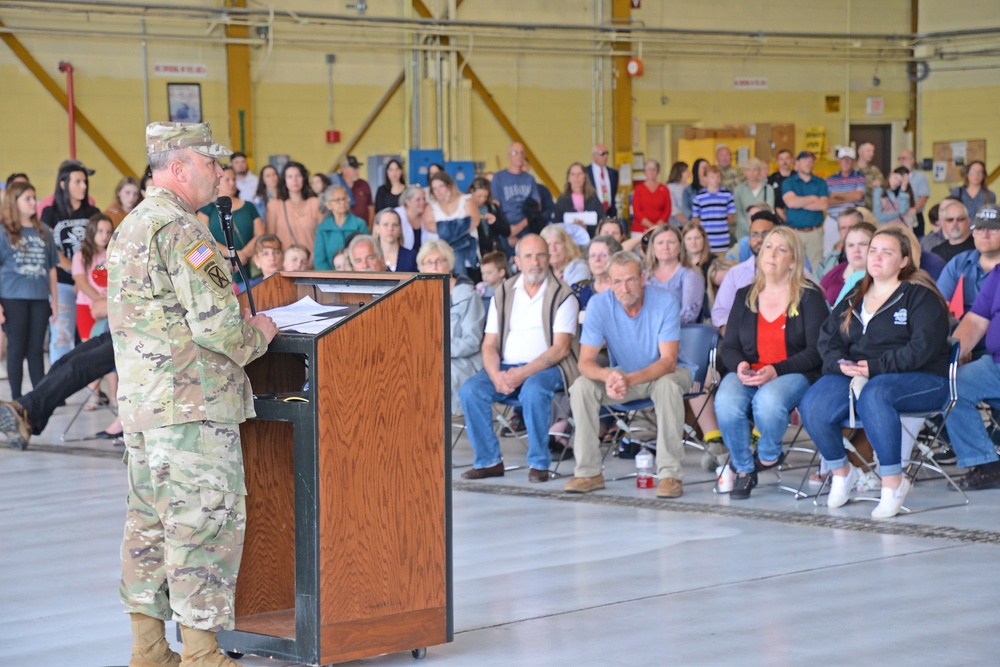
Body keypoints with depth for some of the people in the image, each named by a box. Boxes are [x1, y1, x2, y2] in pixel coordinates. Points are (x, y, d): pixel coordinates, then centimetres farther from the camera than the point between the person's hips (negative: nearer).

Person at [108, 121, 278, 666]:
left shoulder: (130, 227, 18)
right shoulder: (180, 229, -15)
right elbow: (215, 323, -21)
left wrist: (240, 327, 19)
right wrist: (257, 334, -1)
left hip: (140, 401, 10)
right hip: (192, 404, -10)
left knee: (149, 521, 13)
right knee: (205, 522, -5)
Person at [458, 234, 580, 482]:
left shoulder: (562, 295, -1)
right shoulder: (503, 294, 12)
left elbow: (560, 348, -10)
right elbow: (489, 344, 8)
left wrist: (523, 373, -21)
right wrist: (496, 375, -14)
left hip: (547, 368, -4)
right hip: (506, 367, 4)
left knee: (533, 390, -37)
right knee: (470, 390, -22)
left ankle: (539, 462, -21)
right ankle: (489, 460, -10)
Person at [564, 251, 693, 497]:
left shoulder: (665, 302, -22)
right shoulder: (599, 305, -16)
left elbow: (668, 361, -27)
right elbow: (586, 362, -19)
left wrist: (629, 380, -44)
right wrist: (608, 376, -44)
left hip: (661, 373, -3)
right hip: (620, 373, 3)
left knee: (667, 384, -36)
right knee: (581, 386, -22)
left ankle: (671, 473, -30)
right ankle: (589, 472, -16)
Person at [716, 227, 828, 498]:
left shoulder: (809, 297, 2)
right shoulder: (745, 296, 15)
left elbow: (816, 352, -5)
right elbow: (729, 346, 15)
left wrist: (775, 371, -18)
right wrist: (739, 365, -10)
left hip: (794, 373, -3)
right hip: (748, 373, 3)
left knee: (768, 400, -38)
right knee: (726, 403, -31)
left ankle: (769, 454, -4)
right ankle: (743, 470, -9)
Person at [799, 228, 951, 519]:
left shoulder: (920, 296, 0)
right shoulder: (854, 298, 20)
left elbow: (923, 346, -13)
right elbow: (827, 337, 14)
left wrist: (876, 367, -20)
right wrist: (841, 363, -9)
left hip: (919, 379, -6)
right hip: (853, 374, 6)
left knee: (873, 394, -40)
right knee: (812, 406, -22)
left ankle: (893, 481, -29)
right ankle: (841, 471, 3)